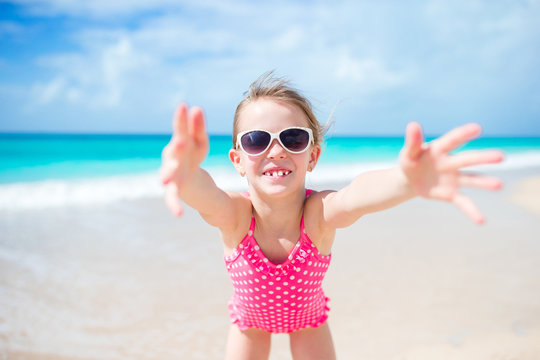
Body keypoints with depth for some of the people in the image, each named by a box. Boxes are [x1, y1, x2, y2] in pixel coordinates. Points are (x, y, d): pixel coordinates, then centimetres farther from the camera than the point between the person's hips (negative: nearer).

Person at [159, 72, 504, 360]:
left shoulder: (319, 212, -36)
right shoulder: (234, 215, -34)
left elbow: (358, 195, -58)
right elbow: (206, 197, -57)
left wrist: (407, 180, -80)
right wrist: (186, 174, -81)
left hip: (307, 313, 0)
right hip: (251, 318, 0)